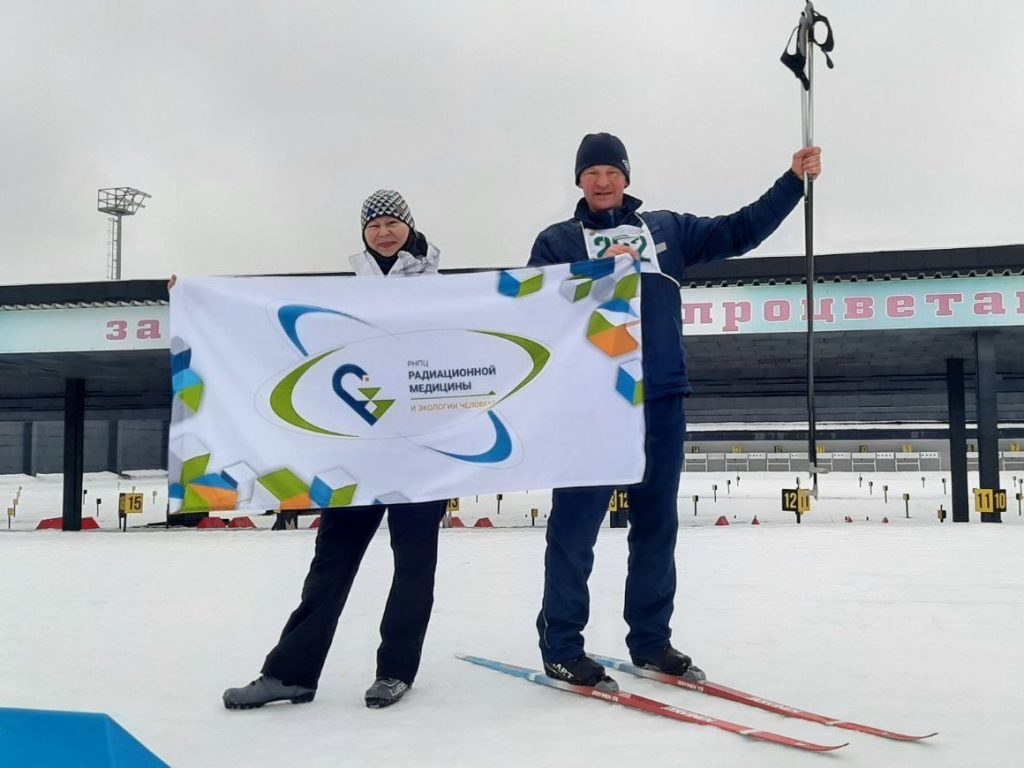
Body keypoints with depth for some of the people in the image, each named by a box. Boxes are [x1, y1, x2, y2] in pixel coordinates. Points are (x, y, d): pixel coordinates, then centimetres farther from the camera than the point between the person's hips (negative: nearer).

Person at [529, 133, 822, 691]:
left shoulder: (666, 229, 16)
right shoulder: (558, 241, 7)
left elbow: (739, 231, 16)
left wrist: (794, 180, 11)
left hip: (660, 401, 4)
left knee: (656, 526, 10)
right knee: (574, 527, -2)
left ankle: (650, 641, 22)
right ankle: (560, 647, 8)